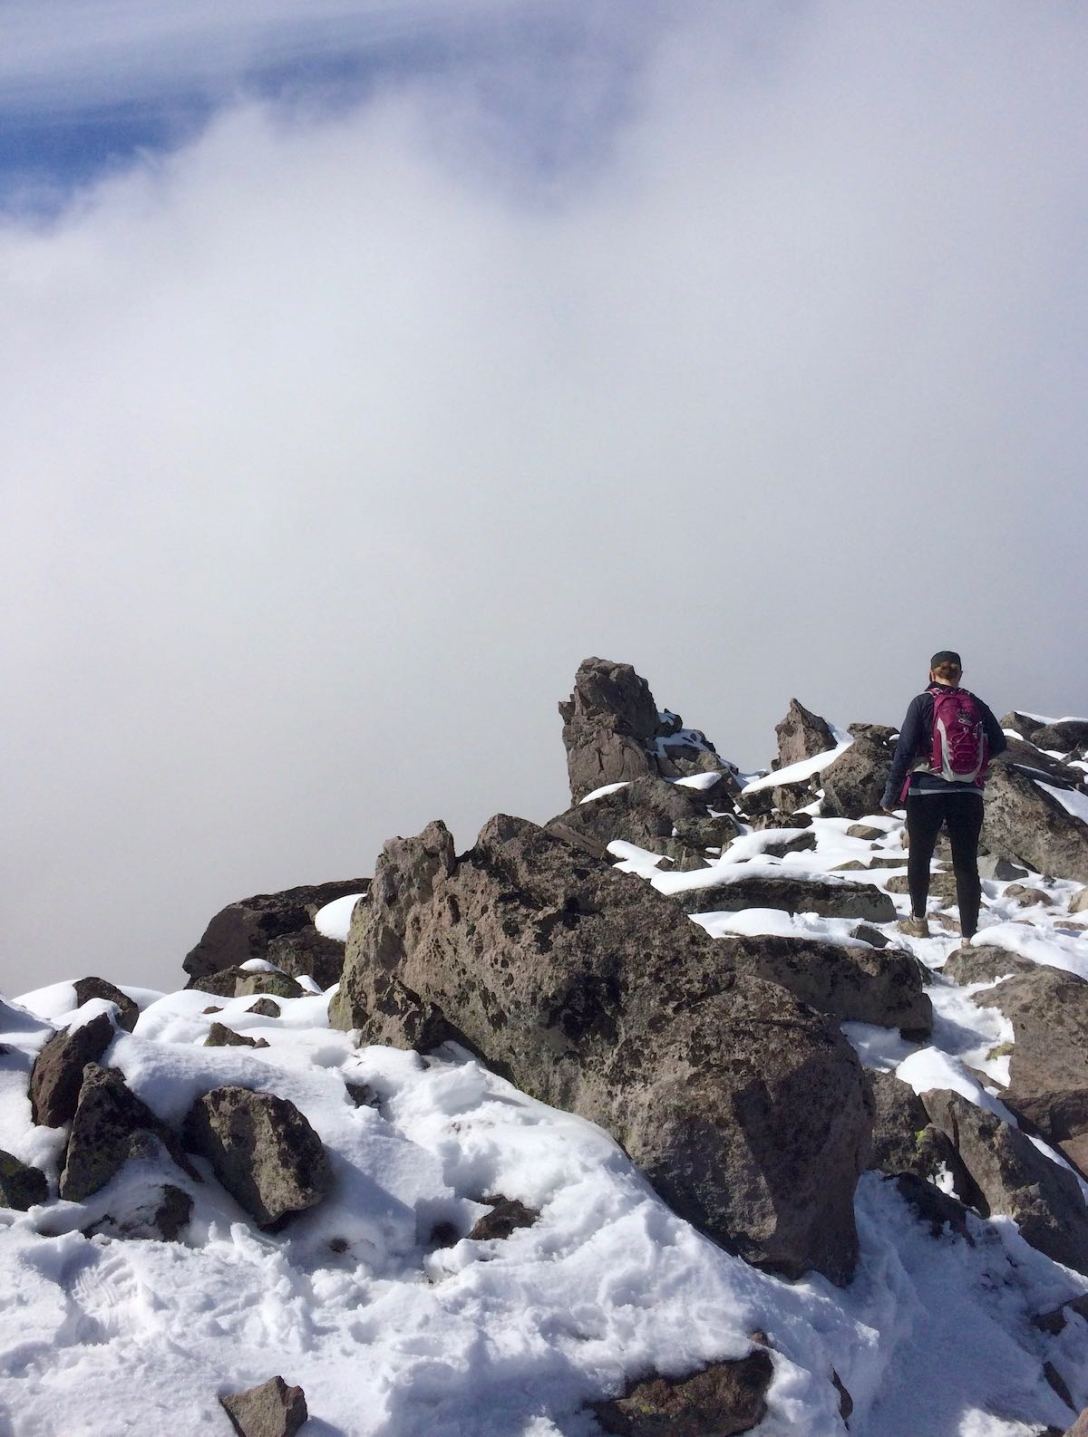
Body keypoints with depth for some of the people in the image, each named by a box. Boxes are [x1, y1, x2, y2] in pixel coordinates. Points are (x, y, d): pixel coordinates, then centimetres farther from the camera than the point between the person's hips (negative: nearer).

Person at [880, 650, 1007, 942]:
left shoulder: (923, 703, -5)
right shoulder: (976, 705, 3)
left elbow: (904, 751, -8)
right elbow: (1000, 747, 3)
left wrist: (890, 796, -3)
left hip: (926, 792, -2)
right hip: (969, 795, 2)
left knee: (919, 857, 17)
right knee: (966, 865, 5)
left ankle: (918, 921, 27)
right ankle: (969, 935, 0)